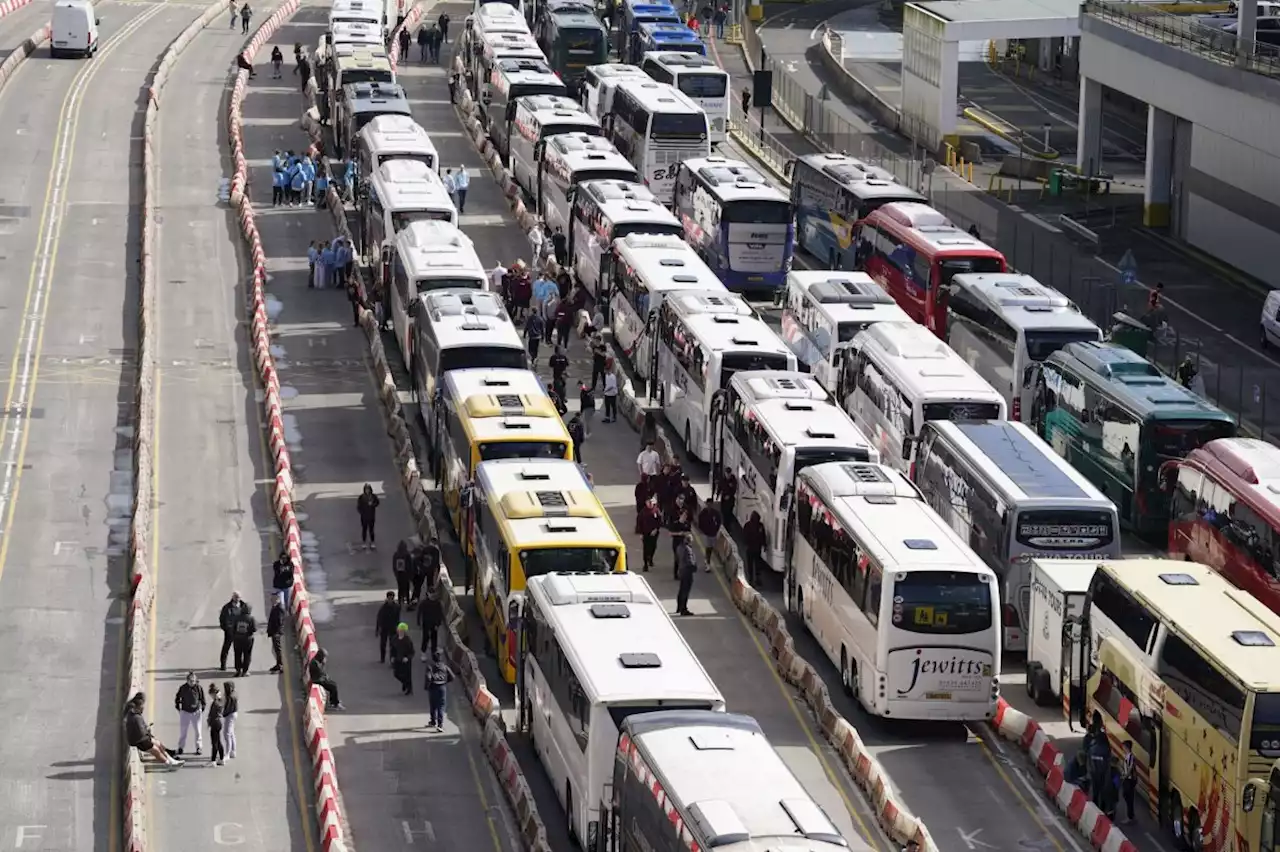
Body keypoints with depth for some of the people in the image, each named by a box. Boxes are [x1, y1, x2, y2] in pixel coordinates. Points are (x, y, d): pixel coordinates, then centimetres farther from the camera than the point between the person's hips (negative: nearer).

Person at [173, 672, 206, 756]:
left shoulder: (199, 688, -7)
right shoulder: (183, 688, -6)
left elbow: (202, 699, 4)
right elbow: (177, 698, 8)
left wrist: (202, 709, 4)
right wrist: (178, 708, 6)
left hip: (196, 712, 0)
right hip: (185, 712, 0)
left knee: (198, 730, 2)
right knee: (183, 731, 3)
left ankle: (198, 747, 12)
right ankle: (181, 747, 15)